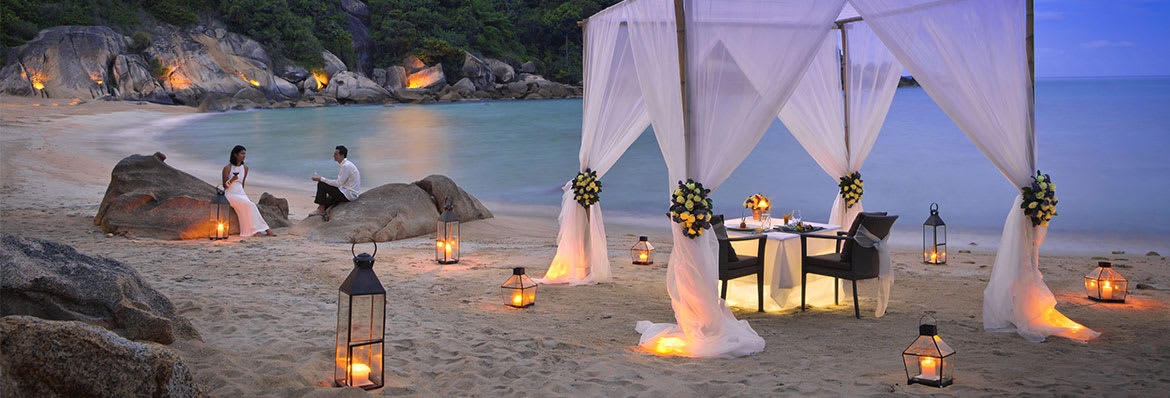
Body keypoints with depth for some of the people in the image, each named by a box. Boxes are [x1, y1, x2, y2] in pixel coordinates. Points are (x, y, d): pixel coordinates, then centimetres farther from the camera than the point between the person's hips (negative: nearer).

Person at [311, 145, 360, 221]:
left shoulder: (346, 166, -19)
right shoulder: (342, 165, 13)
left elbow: (338, 183, -23)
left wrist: (321, 179, -19)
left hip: (349, 194, -10)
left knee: (321, 185, -13)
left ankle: (321, 209, -5)